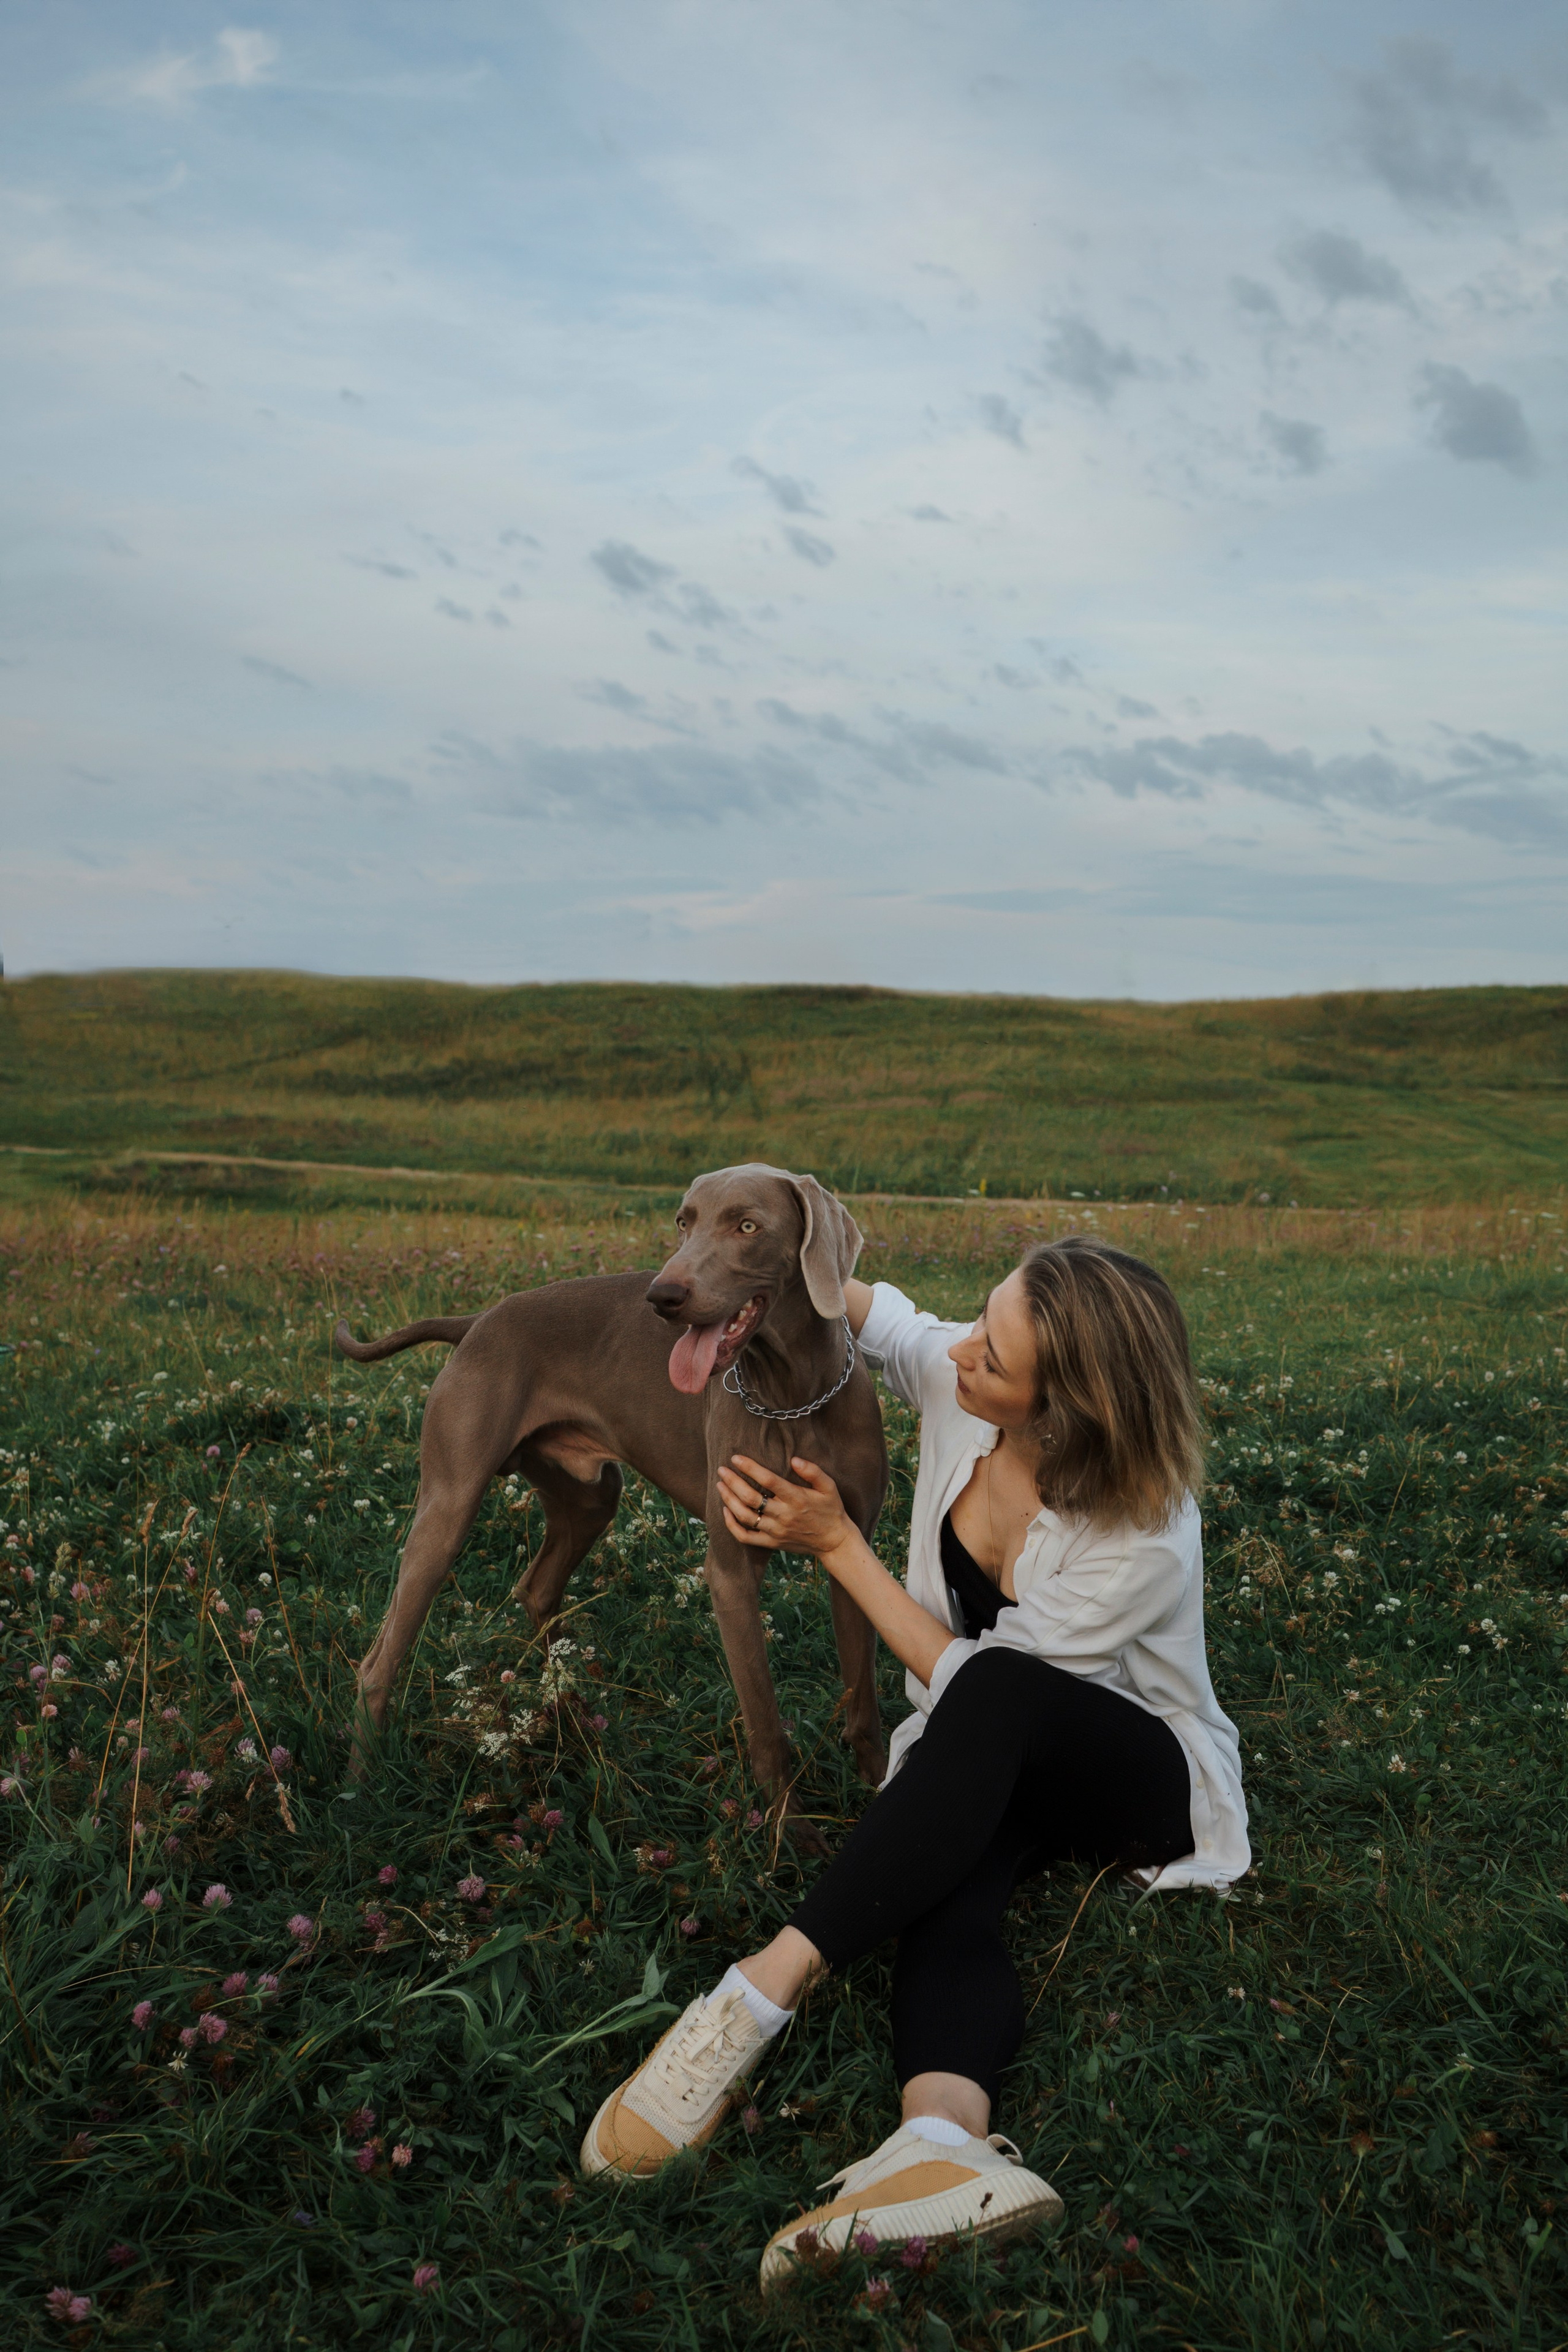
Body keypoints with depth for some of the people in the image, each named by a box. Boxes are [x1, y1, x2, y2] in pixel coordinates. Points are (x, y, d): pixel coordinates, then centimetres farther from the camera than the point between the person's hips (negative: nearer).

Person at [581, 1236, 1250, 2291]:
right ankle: (946, 2137, -62)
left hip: (1140, 1778, -5)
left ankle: (764, 1990, -45)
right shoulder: (954, 1378, -14)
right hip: (988, 1769, 5)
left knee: (990, 1694, -41)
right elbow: (877, 1309, 8)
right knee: (944, 1888, -34)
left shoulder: (1146, 1540, -29)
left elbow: (966, 1678, -21)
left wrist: (839, 1545, -19)